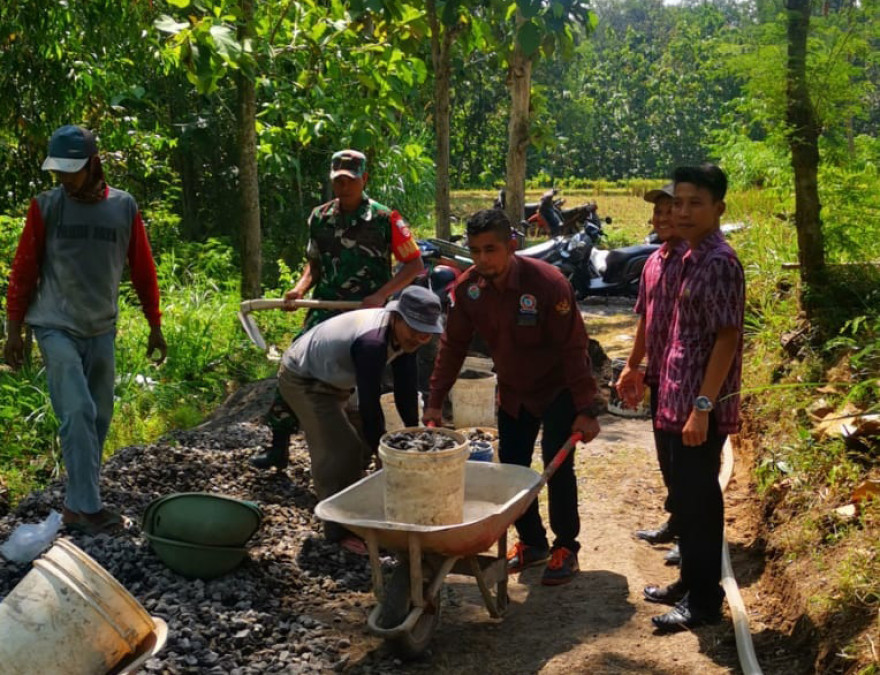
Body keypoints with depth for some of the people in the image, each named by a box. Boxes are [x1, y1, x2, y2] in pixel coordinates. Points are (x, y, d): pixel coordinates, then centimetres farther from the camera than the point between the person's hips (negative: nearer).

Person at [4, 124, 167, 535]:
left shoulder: (124, 207, 0)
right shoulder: (45, 207, -5)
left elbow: (143, 270, 6)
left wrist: (155, 327, 9)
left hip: (102, 331, 3)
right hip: (56, 328, -3)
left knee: (99, 417, 8)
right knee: (78, 413, -14)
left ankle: (79, 501, 21)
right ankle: (86, 507, -8)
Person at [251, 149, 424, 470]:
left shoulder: (385, 219, -5)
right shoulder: (320, 217, 8)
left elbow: (415, 265, -4)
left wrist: (380, 296, -15)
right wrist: (301, 287, 0)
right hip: (325, 311, 4)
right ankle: (279, 446, 9)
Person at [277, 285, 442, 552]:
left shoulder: (404, 333, -13)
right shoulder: (372, 342, -39)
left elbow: (405, 390, -5)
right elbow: (369, 405, -35)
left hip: (333, 378, 9)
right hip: (301, 378, -9)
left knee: (360, 447, 14)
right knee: (338, 452, -14)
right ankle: (339, 530, -2)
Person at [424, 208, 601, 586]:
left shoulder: (547, 283, -29)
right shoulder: (468, 287, -14)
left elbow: (573, 348, -25)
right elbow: (453, 345, -4)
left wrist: (586, 409, -25)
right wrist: (435, 400, -5)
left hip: (557, 388, -5)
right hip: (512, 391, 5)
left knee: (557, 467, -6)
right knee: (512, 466, 8)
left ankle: (566, 549, 11)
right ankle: (532, 543, 24)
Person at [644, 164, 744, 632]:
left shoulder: (718, 263, -16)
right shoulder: (693, 258, 12)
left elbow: (727, 339, -20)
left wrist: (703, 406, -22)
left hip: (700, 407, -9)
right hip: (679, 401, 9)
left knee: (697, 501, -1)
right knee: (685, 498, 17)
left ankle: (704, 601, 11)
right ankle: (690, 583, 30)